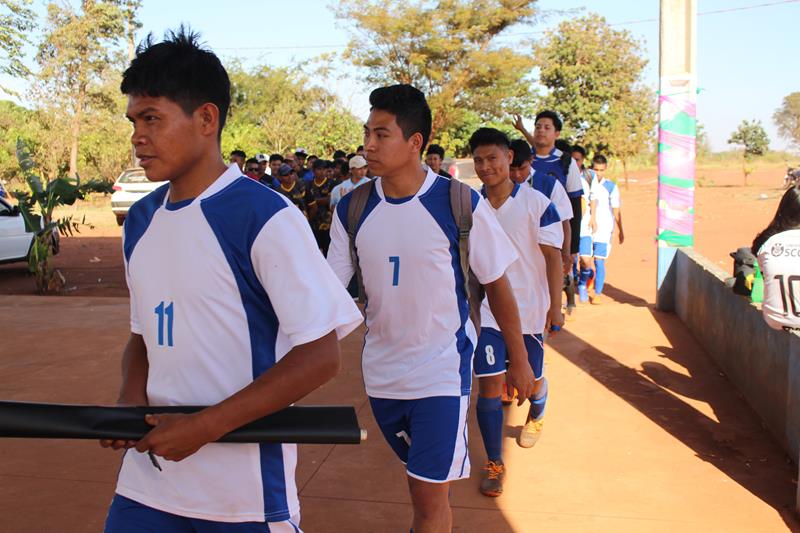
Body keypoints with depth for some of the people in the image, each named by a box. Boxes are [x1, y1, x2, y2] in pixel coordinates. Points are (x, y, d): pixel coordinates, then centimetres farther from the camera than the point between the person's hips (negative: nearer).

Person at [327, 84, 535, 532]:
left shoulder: (461, 204, -14)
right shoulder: (352, 208, -4)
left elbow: (498, 285, -4)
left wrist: (519, 360, 2)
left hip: (442, 370, -4)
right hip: (381, 371, 4)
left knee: (430, 495, -4)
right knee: (421, 481, 21)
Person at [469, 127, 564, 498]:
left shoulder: (536, 203, -10)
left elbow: (552, 257, -6)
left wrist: (555, 306, -8)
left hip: (530, 307, -1)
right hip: (488, 309, 1)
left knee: (532, 379, 15)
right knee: (489, 383, -5)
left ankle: (535, 416, 51)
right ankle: (494, 463, 10)